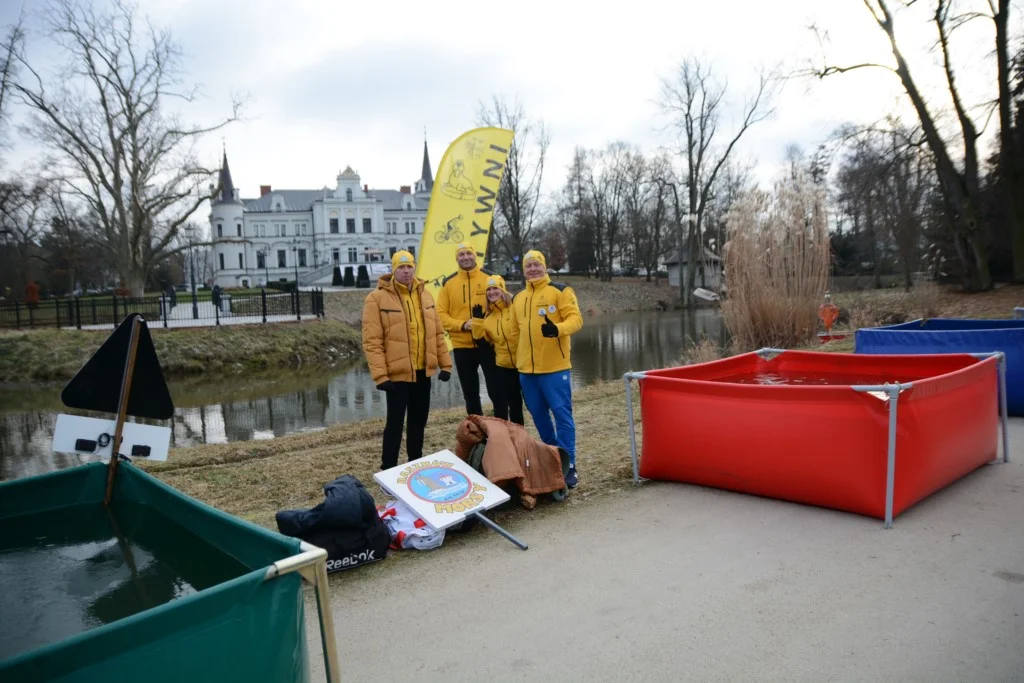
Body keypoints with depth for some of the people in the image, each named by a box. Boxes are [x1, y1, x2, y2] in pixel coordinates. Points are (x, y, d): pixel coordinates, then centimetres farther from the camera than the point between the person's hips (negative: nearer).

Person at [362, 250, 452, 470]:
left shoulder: (424, 294, 9)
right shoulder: (377, 298, -10)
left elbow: (437, 332, 12)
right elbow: (372, 341, -14)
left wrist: (445, 363, 8)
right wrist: (380, 374, -19)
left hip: (423, 370, 6)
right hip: (397, 372, -6)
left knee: (419, 420, 16)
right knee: (395, 422, -2)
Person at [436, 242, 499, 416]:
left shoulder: (490, 278, 1)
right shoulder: (448, 283, 4)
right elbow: (441, 314, 1)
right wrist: (462, 325, -14)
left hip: (489, 343, -2)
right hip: (462, 346, 2)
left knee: (496, 391, 4)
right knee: (471, 395, 12)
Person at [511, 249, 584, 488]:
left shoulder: (560, 291, -2)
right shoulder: (518, 298, 16)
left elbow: (575, 318, -11)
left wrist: (558, 328, -32)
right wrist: (517, 359, 16)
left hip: (554, 367, -6)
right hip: (526, 368, 6)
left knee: (562, 414, -4)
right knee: (538, 415, 14)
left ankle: (568, 466, 1)